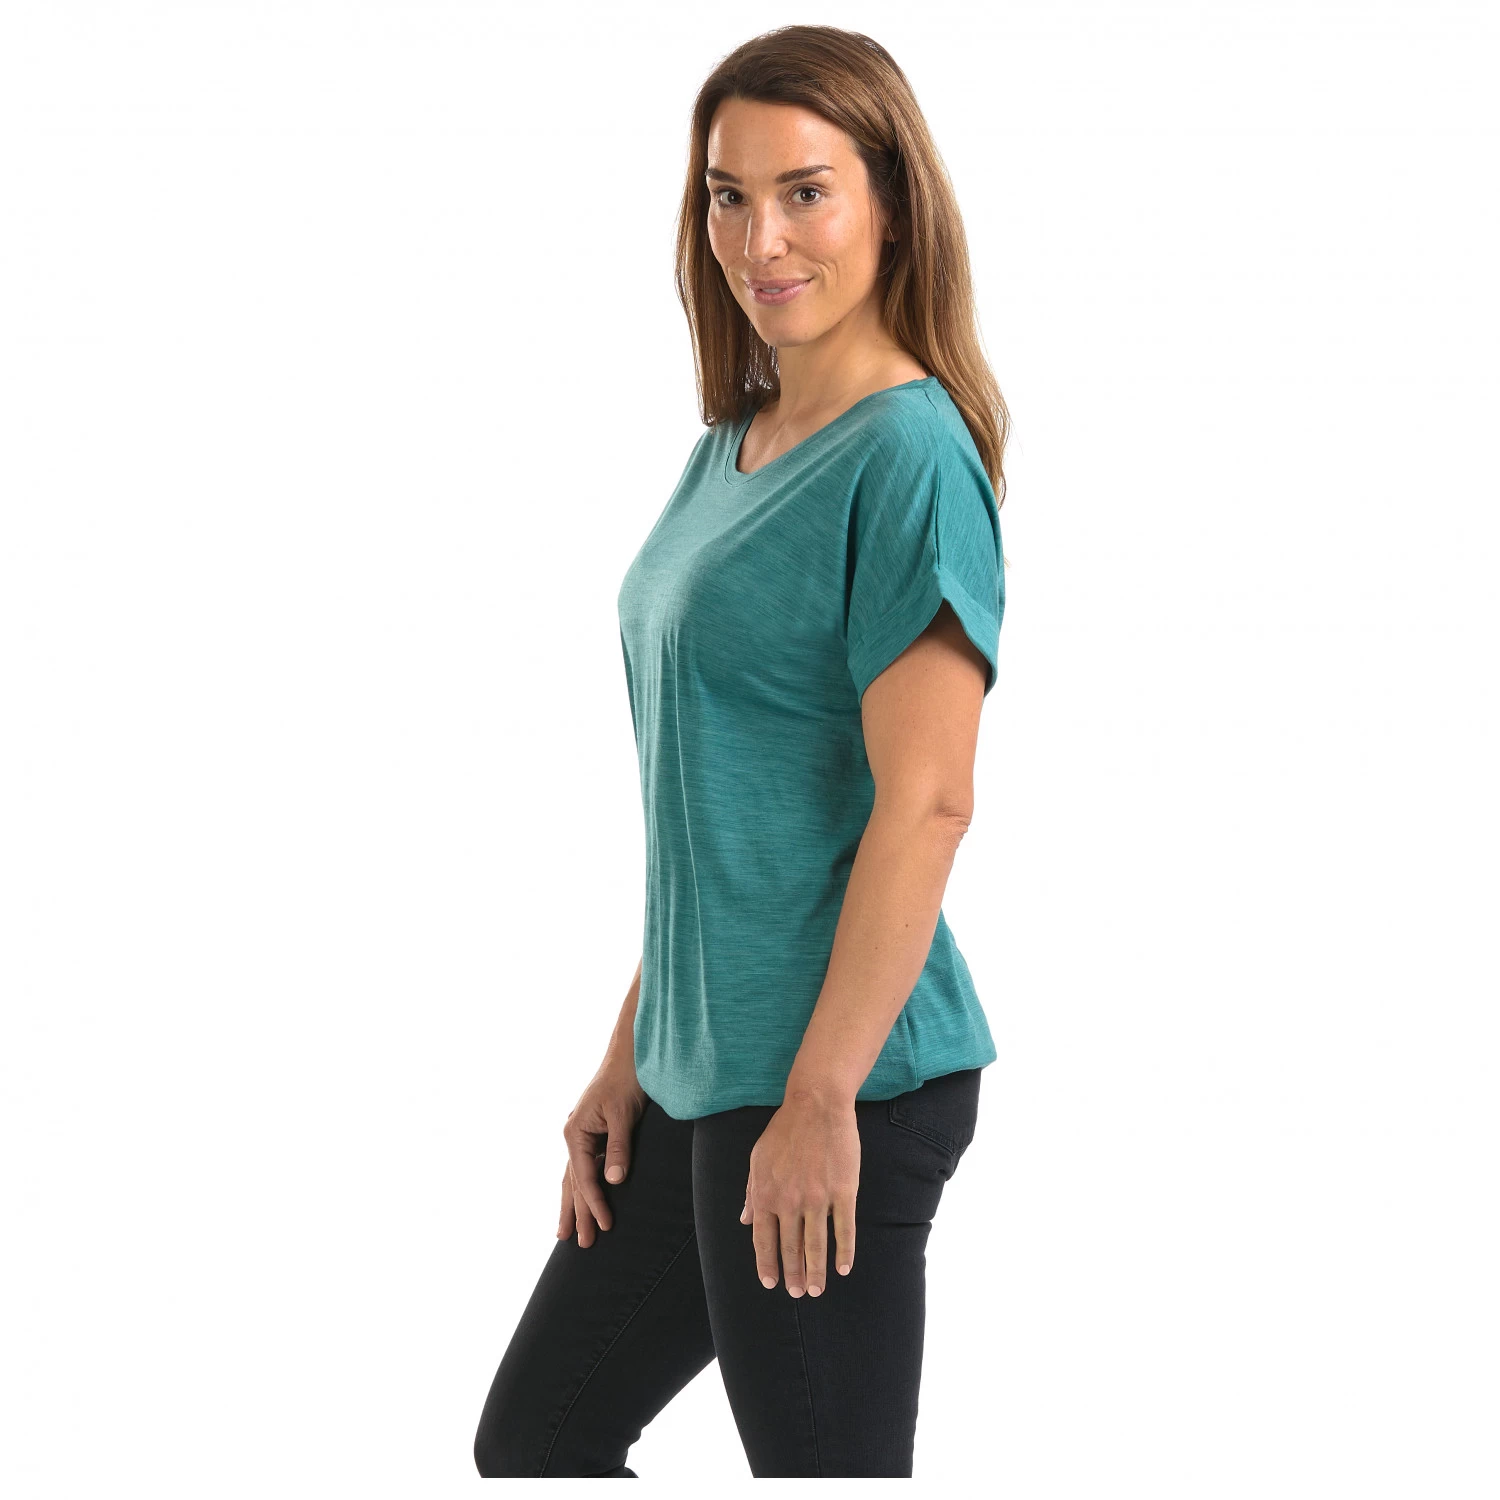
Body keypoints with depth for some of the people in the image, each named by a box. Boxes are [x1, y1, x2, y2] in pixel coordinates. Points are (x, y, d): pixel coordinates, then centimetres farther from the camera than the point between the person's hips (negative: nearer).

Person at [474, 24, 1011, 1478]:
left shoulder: (908, 455, -14)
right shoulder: (731, 448, 12)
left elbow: (925, 802, -20)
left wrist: (818, 1100, -21)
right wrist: (631, 1056, 16)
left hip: (840, 1083, -9)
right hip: (704, 1072, 9)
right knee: (533, 1441, 17)